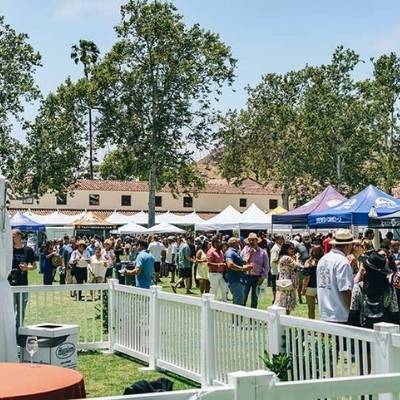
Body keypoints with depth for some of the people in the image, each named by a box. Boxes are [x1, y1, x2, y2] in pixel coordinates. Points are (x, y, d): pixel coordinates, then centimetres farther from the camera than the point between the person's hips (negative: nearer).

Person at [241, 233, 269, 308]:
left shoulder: (263, 252, 5)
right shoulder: (244, 251, 6)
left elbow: (266, 267, 6)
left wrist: (262, 277, -3)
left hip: (257, 278, 1)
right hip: (246, 277, 0)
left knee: (255, 299, 10)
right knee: (243, 298, -5)